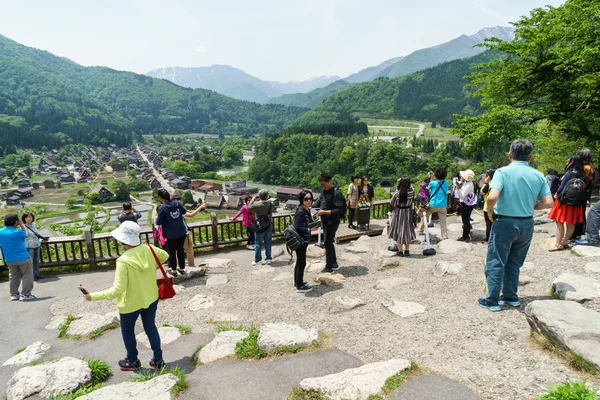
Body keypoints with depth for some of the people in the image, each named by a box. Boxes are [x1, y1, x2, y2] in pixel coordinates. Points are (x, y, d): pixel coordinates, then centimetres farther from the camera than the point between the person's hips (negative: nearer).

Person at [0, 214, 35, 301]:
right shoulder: (18, 232, -18)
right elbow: (26, 233, 2)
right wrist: (21, 224, 6)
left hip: (9, 260, 6)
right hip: (23, 258, -6)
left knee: (13, 277, 18)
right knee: (27, 276, 4)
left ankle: (14, 294, 23)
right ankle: (25, 295, 3)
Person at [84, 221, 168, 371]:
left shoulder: (123, 261, -30)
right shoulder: (148, 249, -14)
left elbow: (118, 290, -29)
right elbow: (165, 256, 6)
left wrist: (94, 296, -19)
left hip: (131, 303, -5)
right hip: (151, 298, 5)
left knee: (127, 331, 23)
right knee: (150, 327, 22)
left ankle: (132, 361, 41)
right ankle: (158, 360, 32)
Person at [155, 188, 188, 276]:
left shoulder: (162, 208, -17)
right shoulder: (177, 203, -3)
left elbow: (158, 222, -12)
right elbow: (184, 211, 15)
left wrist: (157, 218, 8)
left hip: (171, 235, -4)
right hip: (182, 232, 5)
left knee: (172, 252, 13)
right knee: (181, 250, 18)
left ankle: (174, 270, 24)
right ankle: (182, 268, 28)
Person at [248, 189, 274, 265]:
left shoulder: (257, 204, -19)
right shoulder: (271, 204, -5)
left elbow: (249, 208, -5)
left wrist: (253, 200, 6)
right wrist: (267, 199, 12)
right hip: (269, 227, 4)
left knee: (258, 244, 7)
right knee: (268, 243, 13)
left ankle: (257, 260, 12)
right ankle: (268, 258, 20)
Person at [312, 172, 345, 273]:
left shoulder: (336, 193, -19)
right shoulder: (325, 191, 7)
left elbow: (339, 211, -21)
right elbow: (319, 201, 19)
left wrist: (325, 212, -26)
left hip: (332, 222, -9)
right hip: (326, 221, 9)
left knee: (328, 244, -1)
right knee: (329, 243, 16)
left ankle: (329, 267, 11)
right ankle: (334, 264, 30)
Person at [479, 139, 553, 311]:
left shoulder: (503, 172, -12)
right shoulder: (538, 175, 1)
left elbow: (492, 196, -26)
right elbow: (548, 202, -2)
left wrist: (490, 210, -7)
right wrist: (530, 206, 13)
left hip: (505, 223, -5)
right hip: (527, 224, 5)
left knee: (495, 262, 6)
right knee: (514, 263, 19)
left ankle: (492, 300, 11)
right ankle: (511, 297, 28)